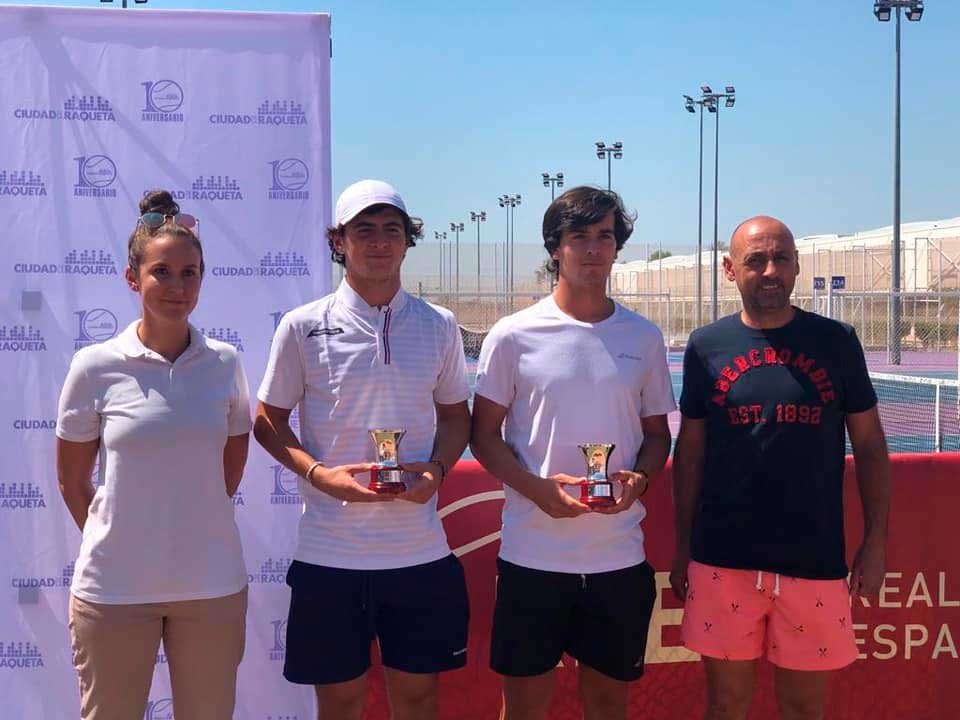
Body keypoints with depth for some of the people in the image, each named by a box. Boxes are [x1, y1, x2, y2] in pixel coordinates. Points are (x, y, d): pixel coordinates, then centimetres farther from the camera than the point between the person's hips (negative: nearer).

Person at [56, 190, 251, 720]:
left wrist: (200, 526, 10)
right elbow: (71, 479, 5)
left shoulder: (224, 363, 1)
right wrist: (114, 538, 5)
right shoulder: (96, 367, -5)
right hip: (114, 587, -2)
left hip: (212, 585, 2)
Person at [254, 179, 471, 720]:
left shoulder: (440, 326, 4)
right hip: (330, 552, -2)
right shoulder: (303, 327, -3)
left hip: (420, 549, 2)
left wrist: (437, 468, -7)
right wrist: (318, 473, -14)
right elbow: (269, 423, 3)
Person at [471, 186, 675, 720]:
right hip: (532, 554, -2)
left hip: (620, 556, 2)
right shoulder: (514, 336, -3)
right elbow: (485, 434, 1)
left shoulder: (644, 337, 6)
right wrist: (538, 489, -15)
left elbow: (658, 434, 13)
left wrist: (639, 479, -9)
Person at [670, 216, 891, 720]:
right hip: (723, 560, 1)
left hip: (814, 561, 0)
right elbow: (689, 452, 7)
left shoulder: (835, 342, 0)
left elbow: (869, 444, 6)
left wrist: (875, 541, 1)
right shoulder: (707, 347, 2)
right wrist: (682, 550, 7)